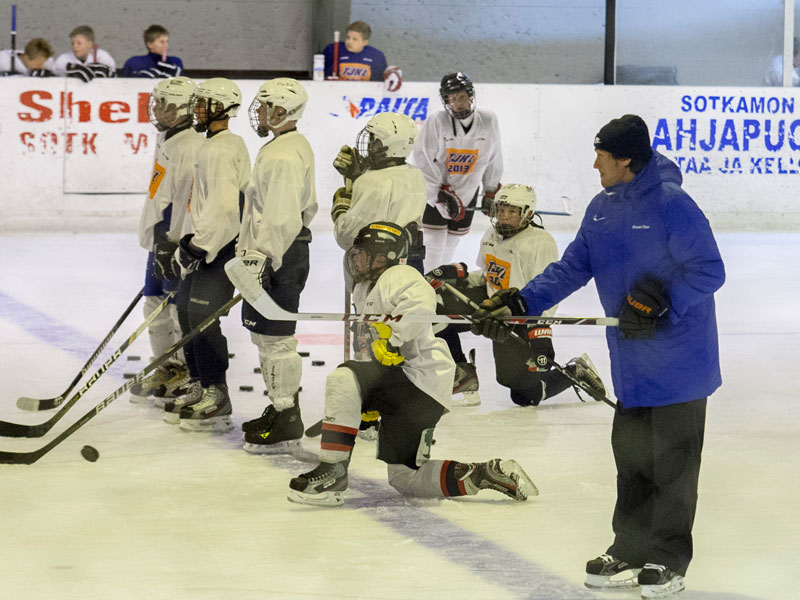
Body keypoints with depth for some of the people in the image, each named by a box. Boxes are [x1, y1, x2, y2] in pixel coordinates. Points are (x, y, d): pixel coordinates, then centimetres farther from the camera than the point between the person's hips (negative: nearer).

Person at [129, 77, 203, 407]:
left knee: (182, 309, -5)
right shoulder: (166, 141, 13)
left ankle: (188, 377, 4)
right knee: (155, 304, 15)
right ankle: (166, 371, 26)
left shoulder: (192, 148, -20)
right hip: (161, 239, 10)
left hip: (179, 241, -10)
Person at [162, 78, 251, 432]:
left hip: (221, 245, -11)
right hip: (206, 246, 11)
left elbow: (224, 206, -26)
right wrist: (191, 243, 23)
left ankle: (217, 401, -8)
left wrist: (198, 245, -22)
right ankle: (201, 390, 22)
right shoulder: (212, 146, 18)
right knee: (186, 310, 14)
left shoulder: (222, 150, -16)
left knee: (202, 317, -12)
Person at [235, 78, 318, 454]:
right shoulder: (296, 147, 15)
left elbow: (279, 218, -26)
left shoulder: (282, 156, -19)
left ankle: (285, 425, -5)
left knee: (275, 338, -8)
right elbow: (307, 207, 24)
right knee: (269, 336, 19)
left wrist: (260, 261, -25)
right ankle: (282, 410, 28)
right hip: (290, 251, 11)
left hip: (276, 260, -11)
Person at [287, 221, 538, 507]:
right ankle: (485, 474, 7)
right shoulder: (367, 293, 27)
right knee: (404, 479, 10)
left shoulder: (398, 277, -5)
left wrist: (392, 338, -32)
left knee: (343, 379, -27)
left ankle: (332, 471, -28)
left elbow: (421, 303, -29)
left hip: (419, 381, -11)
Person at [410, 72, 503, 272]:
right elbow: (423, 162, -16)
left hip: (467, 192, 4)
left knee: (451, 241, 13)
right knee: (434, 241, -9)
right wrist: (439, 196, -22)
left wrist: (491, 191, 11)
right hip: (434, 190, -4)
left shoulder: (488, 121, -9)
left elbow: (493, 158, 5)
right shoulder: (437, 122, -19)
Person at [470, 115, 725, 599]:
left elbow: (709, 271, -16)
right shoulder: (601, 209, 8)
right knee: (631, 454, 11)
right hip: (632, 361, 7)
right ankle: (631, 551, 20)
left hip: (678, 358, -7)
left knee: (672, 459, 0)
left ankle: (668, 560, 9)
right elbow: (572, 269, 10)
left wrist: (661, 303, -24)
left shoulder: (670, 203, -17)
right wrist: (520, 301, -1)